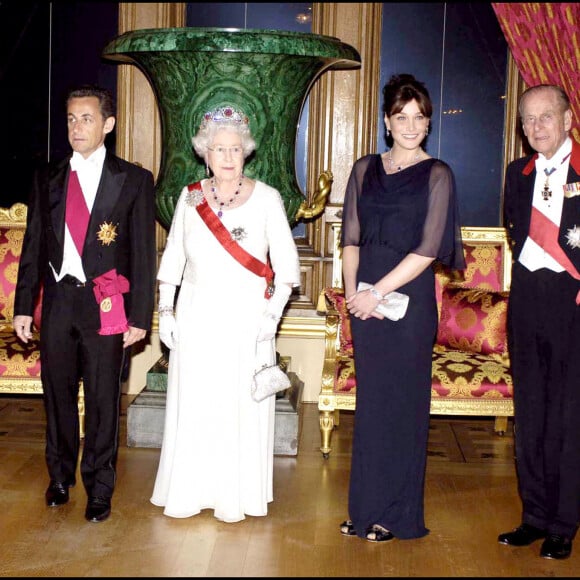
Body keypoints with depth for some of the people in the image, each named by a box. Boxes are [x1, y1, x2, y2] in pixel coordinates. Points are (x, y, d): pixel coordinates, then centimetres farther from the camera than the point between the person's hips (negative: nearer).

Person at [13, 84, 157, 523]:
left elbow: (143, 253, -3)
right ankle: (61, 477, 33)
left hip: (106, 305, -3)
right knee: (58, 395, 14)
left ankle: (99, 489, 19)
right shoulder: (47, 178, 9)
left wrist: (139, 317, -8)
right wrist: (24, 305, 4)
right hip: (57, 301, 3)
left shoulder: (133, 180, -2)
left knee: (103, 401, 4)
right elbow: (33, 245, 10)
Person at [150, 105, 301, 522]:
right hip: (196, 317, 3)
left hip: (246, 320, -2)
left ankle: (236, 496, 14)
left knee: (241, 405, 2)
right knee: (193, 403, 6)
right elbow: (172, 258, 10)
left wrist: (273, 313, -13)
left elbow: (286, 263, -4)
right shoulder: (190, 197, 5)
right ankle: (190, 491, 19)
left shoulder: (266, 198, -4)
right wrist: (165, 310, 3)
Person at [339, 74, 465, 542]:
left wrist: (377, 292, -13)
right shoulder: (365, 169, 10)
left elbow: (428, 247, -11)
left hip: (409, 300, -4)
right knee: (369, 402, 9)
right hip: (366, 302, 4)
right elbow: (351, 237, 8)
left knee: (402, 402, 3)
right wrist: (352, 288, -7)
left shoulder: (437, 174, -3)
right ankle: (366, 508, 20)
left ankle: (397, 515, 15)